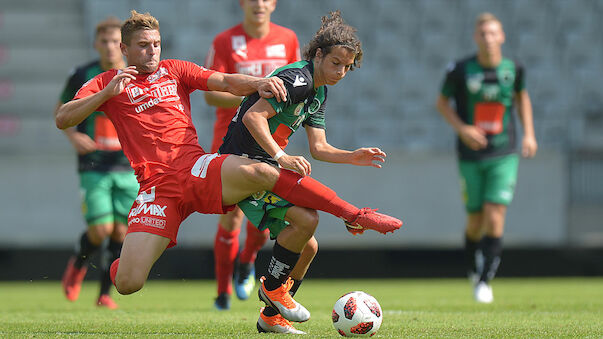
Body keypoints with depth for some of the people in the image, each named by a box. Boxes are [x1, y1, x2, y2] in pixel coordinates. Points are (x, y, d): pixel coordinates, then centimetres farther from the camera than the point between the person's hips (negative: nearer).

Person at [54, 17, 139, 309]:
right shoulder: (83, 76, -2)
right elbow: (61, 110, 12)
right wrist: (73, 135, -7)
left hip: (128, 167, 2)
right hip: (94, 166, -2)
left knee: (121, 232, -2)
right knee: (101, 229, -11)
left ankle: (105, 293, 14)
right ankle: (78, 264, 22)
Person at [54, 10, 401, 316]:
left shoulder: (175, 70, 18)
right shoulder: (107, 83, 12)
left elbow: (225, 82, 7)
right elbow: (63, 119, 2)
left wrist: (259, 83, -15)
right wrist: (107, 93, -11)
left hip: (197, 168, 1)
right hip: (157, 186, -1)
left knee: (257, 172, -31)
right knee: (127, 284, -17)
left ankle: (356, 216, -25)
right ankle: (130, 258, 23)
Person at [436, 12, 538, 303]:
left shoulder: (513, 69, -2)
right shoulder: (461, 70, -8)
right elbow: (442, 102, 5)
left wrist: (529, 134, 11)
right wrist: (461, 128, -12)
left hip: (504, 156, 0)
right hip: (471, 156, 0)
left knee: (495, 220, -12)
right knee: (476, 221, 5)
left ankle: (485, 281, 0)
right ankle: (473, 268, 34)